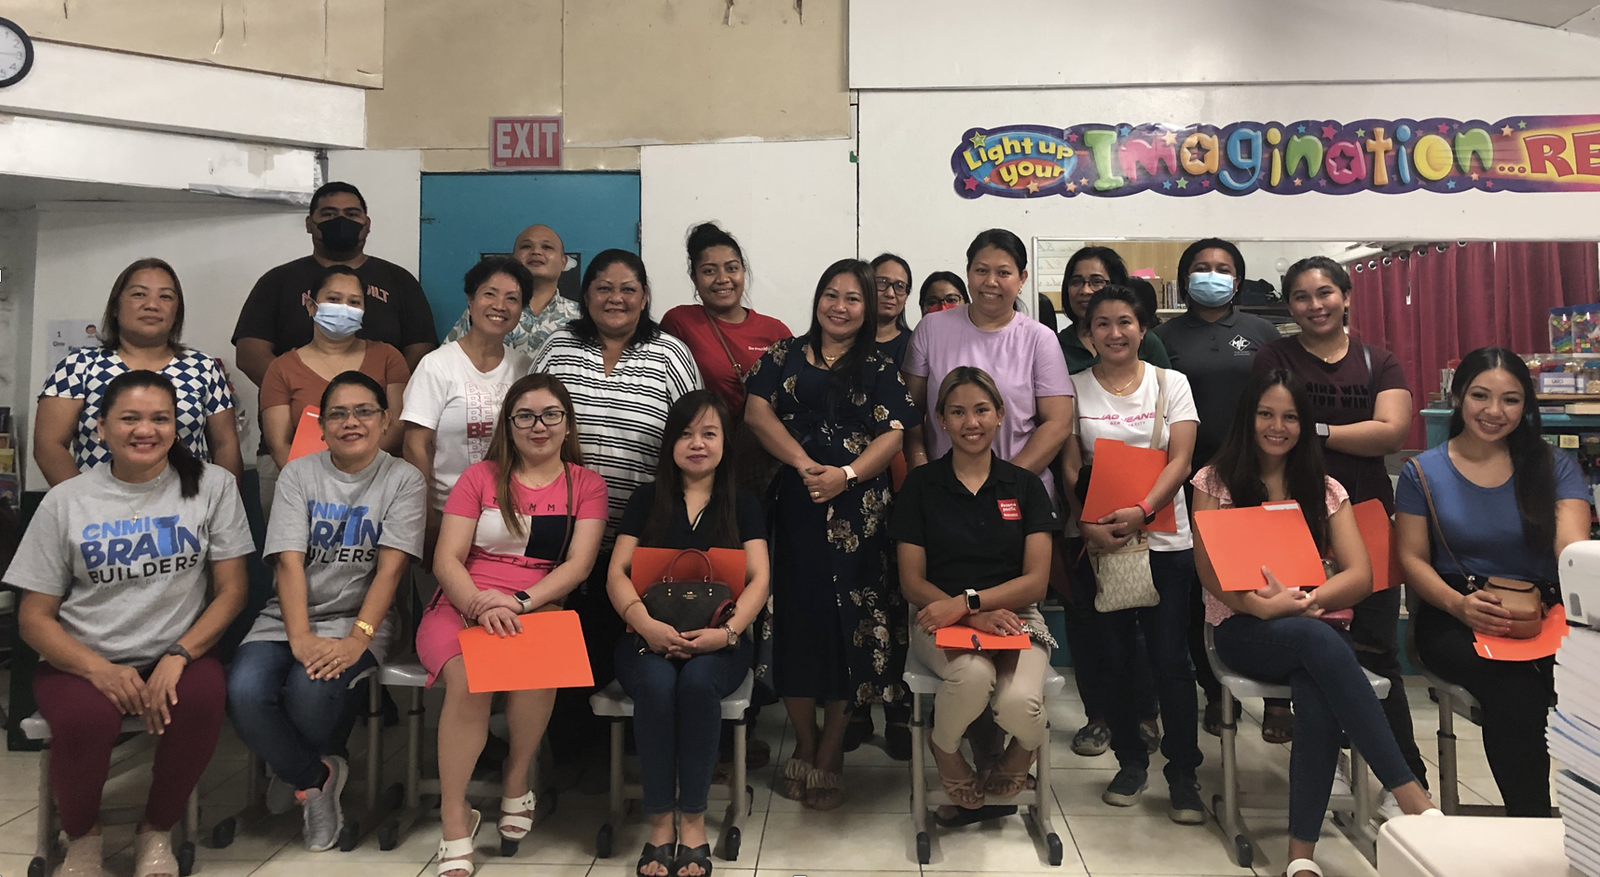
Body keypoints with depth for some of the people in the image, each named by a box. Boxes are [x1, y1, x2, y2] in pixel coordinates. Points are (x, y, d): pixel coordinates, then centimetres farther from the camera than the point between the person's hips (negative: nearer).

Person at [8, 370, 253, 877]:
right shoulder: (66, 502, 3)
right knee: (87, 720, -32)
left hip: (178, 652, 0)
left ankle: (157, 832, -3)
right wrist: (100, 670, -16)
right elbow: (34, 617, 2)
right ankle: (82, 835, 3)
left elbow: (232, 589, 0)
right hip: (84, 659, 0)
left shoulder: (211, 485, 2)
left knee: (203, 700, -33)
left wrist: (178, 655, -16)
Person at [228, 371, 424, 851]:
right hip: (289, 617, 2)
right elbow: (290, 562, -6)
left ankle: (299, 772, 6)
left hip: (358, 619, -2)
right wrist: (300, 638, -20)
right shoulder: (298, 474, 7)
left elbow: (390, 568, -9)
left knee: (310, 691, -31)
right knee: (245, 692, -27)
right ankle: (317, 776, 1)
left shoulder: (404, 479, 1)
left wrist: (357, 639, -22)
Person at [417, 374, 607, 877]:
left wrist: (520, 601, -17)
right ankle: (455, 819, -15)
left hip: (542, 606, 0)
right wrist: (479, 605, -17)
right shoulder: (480, 477, 11)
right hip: (464, 604, 0)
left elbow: (578, 564, -1)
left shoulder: (586, 485, 10)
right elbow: (446, 559, 3)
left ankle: (516, 780, -7)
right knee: (469, 682, -31)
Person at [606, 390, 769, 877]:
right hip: (649, 638, 1)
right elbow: (617, 572, 2)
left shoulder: (743, 503, 10)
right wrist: (645, 623, -18)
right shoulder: (647, 499, 12)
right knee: (656, 685, -32)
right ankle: (659, 822, -19)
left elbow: (759, 579, 0)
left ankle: (693, 820, -19)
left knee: (698, 682, -33)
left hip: (717, 642, 0)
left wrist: (728, 631, -19)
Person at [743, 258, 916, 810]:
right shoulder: (786, 356, 13)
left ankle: (830, 752, 11)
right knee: (797, 618, 0)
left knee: (851, 622, -1)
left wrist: (848, 474, -17)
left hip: (859, 510, 0)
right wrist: (804, 463, -15)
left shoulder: (880, 369, 12)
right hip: (795, 506, 0)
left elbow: (893, 434, 1)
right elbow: (757, 411, -1)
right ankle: (805, 745, 16)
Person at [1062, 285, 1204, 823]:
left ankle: (1183, 773, 10)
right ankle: (1130, 760, 23)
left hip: (1164, 540, -1)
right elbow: (1069, 467, 1)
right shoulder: (1075, 388, 6)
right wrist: (1088, 525, -15)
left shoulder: (1171, 383, 7)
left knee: (1170, 657, -3)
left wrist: (1141, 511, -18)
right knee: (1115, 657, 7)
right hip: (1097, 541, 1)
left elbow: (1180, 459, -2)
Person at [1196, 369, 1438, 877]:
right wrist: (1264, 604, -21)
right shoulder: (1216, 481, 7)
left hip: (1312, 629, 2)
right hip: (1242, 629, -2)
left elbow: (1360, 575, 3)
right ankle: (1411, 795, -35)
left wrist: (1304, 599, -16)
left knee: (1318, 696, -33)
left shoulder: (1324, 489, 15)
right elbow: (1211, 574, -2)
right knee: (1318, 639, -36)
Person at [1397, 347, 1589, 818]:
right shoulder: (1424, 472, 7)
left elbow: (1573, 547, -7)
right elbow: (1412, 559, 4)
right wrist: (1458, 604, -17)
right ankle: (1530, 821, -17)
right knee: (1515, 688, -32)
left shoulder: (1554, 467, 8)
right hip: (1453, 618, -1)